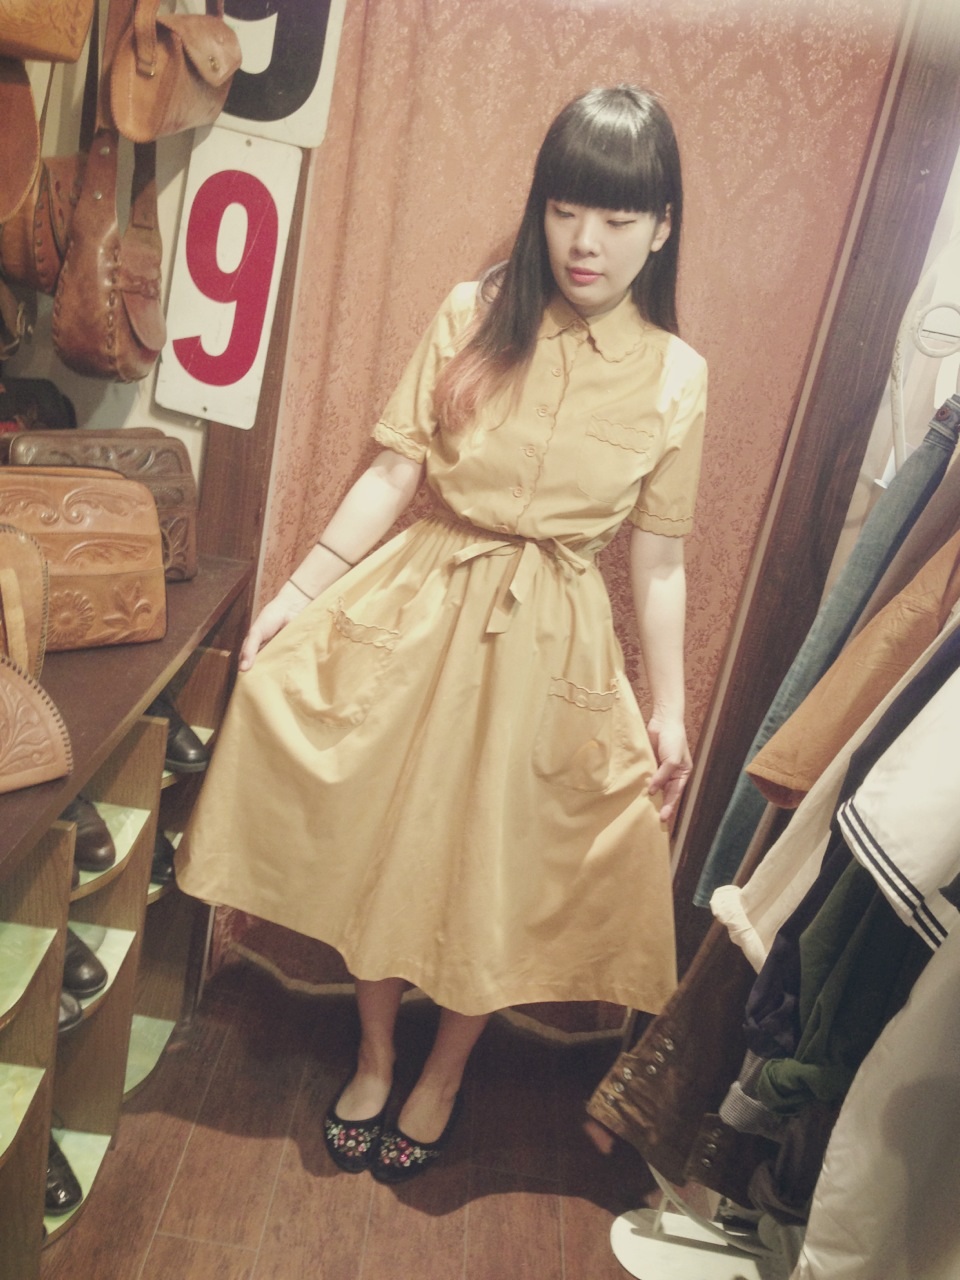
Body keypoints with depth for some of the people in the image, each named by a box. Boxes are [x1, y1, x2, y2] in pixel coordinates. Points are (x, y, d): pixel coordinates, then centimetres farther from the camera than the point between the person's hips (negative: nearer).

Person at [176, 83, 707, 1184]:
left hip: (551, 646, 0)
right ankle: (373, 1054, 38)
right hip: (420, 612, 1)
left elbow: (658, 560, 1)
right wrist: (300, 590, -3)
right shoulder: (471, 317, -3)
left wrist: (668, 709, 2)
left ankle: (442, 1075, 39)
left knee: (495, 870, 11)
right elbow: (394, 474, -1)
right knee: (380, 840, 10)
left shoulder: (675, 376, -3)